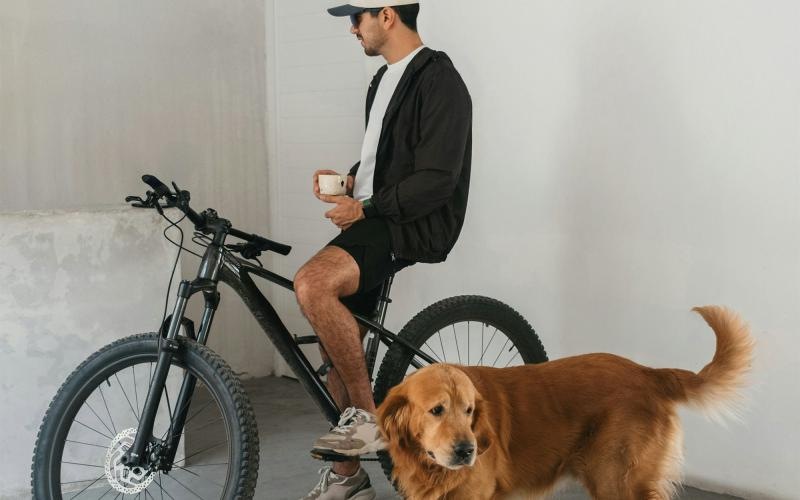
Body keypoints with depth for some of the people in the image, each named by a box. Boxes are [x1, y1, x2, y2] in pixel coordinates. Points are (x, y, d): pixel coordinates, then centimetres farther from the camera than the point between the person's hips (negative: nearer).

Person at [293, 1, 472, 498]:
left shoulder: (439, 80, -12)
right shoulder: (384, 80, 18)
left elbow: (436, 180, -19)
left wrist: (364, 208, -16)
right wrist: (349, 181, 8)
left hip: (413, 225, -10)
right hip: (374, 219, 10)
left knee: (311, 284, -32)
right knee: (337, 343, 8)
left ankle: (368, 418, -17)